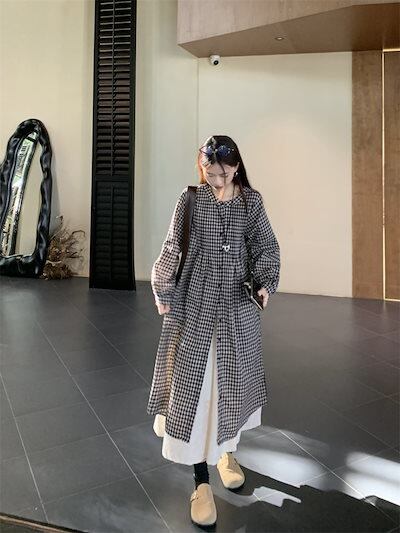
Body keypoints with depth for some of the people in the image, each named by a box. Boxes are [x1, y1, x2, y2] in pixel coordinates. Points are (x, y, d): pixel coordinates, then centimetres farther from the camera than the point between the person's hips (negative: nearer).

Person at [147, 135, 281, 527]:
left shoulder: (251, 201, 2)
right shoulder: (190, 200, -1)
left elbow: (266, 247, 0)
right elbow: (172, 248, 2)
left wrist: (266, 283, -17)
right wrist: (162, 292, -3)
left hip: (238, 305, 2)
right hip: (195, 304, -1)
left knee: (234, 378, 14)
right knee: (193, 382, 0)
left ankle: (226, 451, 41)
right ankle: (201, 482, 14)